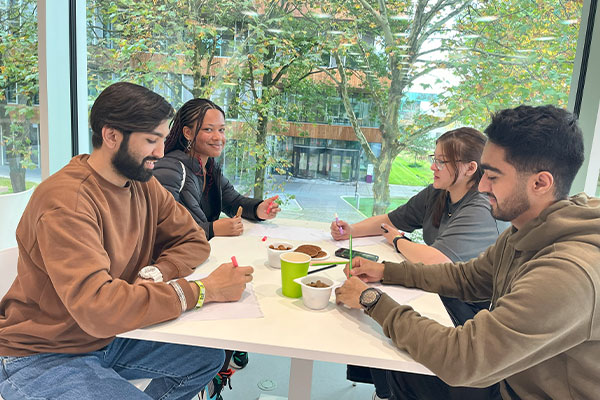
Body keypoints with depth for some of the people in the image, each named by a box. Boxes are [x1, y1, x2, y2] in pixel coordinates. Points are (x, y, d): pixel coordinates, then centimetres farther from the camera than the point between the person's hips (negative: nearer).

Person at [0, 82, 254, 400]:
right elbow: (97, 307, -38)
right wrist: (203, 290, -34)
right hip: (42, 357, -7)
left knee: (208, 358, 3)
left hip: (110, 336, 8)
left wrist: (155, 273, -20)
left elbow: (193, 240, 1)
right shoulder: (66, 200, -29)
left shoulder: (142, 182, -4)